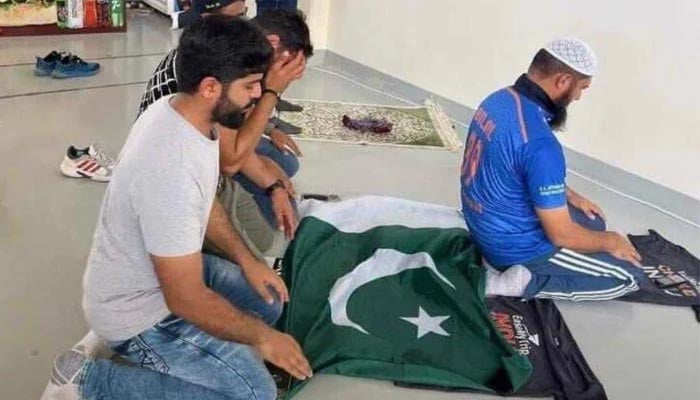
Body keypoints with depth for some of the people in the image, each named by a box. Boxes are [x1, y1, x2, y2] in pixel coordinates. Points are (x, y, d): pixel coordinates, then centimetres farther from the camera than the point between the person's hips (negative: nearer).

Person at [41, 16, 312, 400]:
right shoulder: (171, 171, -36)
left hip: (168, 268, 9)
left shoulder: (180, 111, -8)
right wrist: (262, 338, -15)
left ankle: (141, 349, 14)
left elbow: (201, 203, 10)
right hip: (137, 310, -9)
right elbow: (188, 300, -29)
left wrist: (246, 261, 5)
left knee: (268, 300, 14)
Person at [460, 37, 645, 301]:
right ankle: (524, 280, -6)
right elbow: (561, 234, -24)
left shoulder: (499, 99, -4)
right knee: (628, 277, 1)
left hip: (484, 225, 9)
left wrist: (569, 196, 15)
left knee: (593, 221, 26)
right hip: (516, 244, -9)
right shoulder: (540, 143, -32)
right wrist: (610, 241, -5)